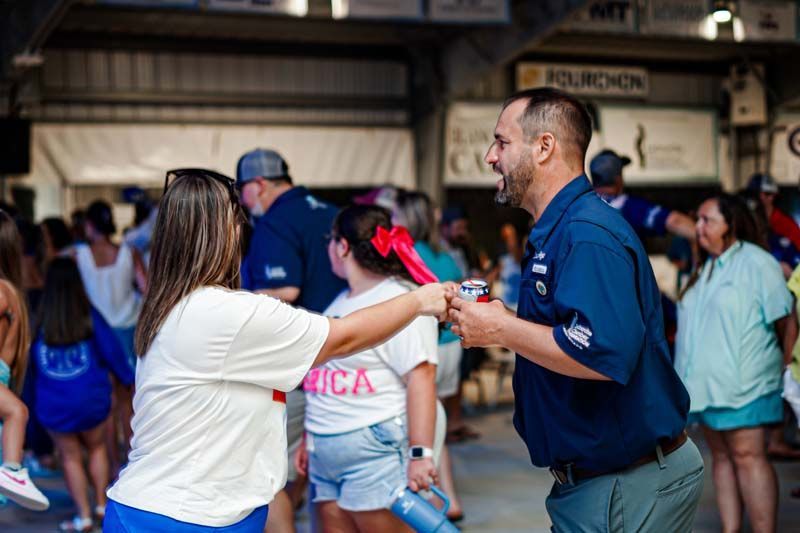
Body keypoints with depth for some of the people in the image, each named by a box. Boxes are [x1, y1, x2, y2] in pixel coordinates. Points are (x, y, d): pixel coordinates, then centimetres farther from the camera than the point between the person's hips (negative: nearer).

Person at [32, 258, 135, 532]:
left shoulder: (39, 322, -8)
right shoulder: (89, 317, -9)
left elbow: (30, 363, 3)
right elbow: (112, 352, -4)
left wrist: (36, 392, 18)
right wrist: (128, 377, 13)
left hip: (53, 406, -1)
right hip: (91, 400, 1)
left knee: (70, 456, 13)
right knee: (96, 448, 23)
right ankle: (101, 505, 23)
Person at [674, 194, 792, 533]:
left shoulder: (755, 262, -7)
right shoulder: (706, 267, 18)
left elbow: (784, 320, -8)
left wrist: (785, 363, -4)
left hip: (742, 384, -8)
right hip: (707, 383, 8)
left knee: (747, 456, -10)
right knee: (721, 456, 8)